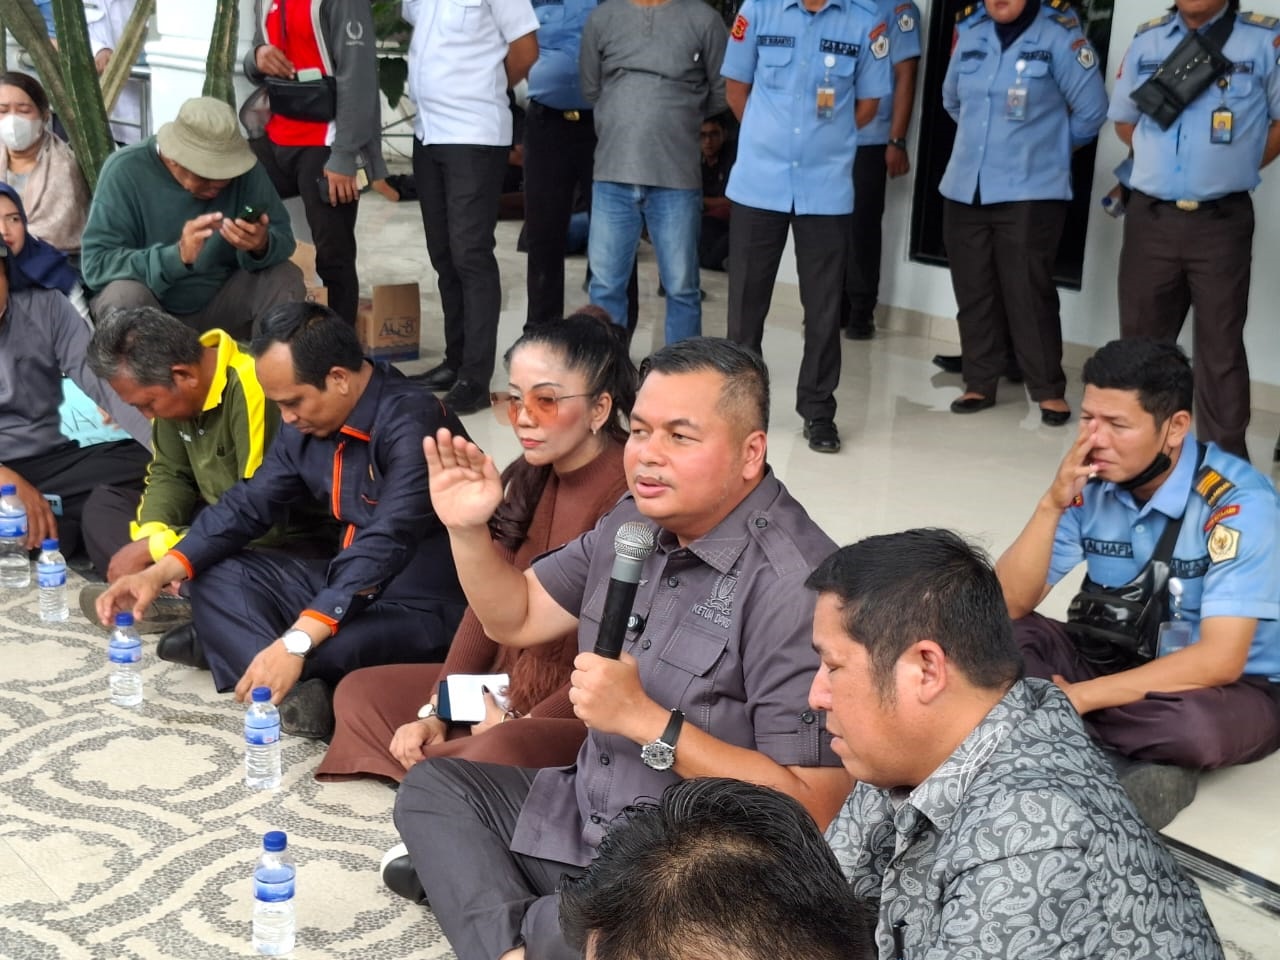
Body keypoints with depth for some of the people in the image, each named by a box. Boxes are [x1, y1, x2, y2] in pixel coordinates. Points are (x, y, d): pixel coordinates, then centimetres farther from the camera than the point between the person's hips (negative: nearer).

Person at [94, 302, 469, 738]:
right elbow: (248, 504, 8)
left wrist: (297, 642, -41)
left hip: (424, 607, -9)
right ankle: (294, 688, -20)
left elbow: (385, 546, -34)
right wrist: (159, 574, -5)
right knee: (216, 577, 0)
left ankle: (229, 644, -6)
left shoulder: (412, 424, -25)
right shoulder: (306, 423, 2)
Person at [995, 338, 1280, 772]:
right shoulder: (1090, 483, -10)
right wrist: (1052, 504, -24)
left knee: (1197, 725, -39)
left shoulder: (1238, 503, -23)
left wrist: (1080, 696, -31)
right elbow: (1009, 605, -10)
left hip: (1230, 685, -4)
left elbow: (1219, 661, -30)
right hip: (1119, 660, 4)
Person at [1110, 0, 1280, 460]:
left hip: (1221, 221, -3)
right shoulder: (1147, 39, 8)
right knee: (1140, 340, 12)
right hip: (1149, 218, 4)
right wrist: (1161, 164, 12)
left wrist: (1236, 167, 3)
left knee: (1221, 347, 3)